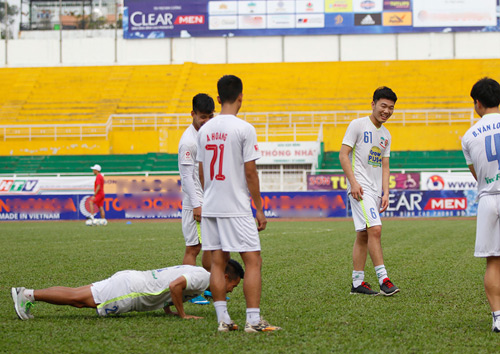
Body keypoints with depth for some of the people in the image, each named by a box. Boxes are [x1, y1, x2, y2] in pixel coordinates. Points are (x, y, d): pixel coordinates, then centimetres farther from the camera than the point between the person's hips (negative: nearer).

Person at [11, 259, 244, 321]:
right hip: (130, 288, -9)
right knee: (78, 298, -10)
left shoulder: (195, 272, 19)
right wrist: (182, 314, -17)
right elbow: (175, 285, -28)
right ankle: (29, 295, -8)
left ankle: (26, 294, 6)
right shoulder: (203, 278, -12)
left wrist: (168, 310, 23)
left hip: (132, 280, 9)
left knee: (77, 298, 6)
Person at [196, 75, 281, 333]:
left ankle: (223, 320, 7)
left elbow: (202, 172, 12)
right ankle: (253, 319, -7)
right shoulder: (244, 129, -10)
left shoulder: (204, 130, 8)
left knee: (218, 262, 7)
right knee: (253, 262, -1)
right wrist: (259, 209, -3)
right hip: (237, 208, -6)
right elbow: (250, 172, -10)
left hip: (210, 206, 6)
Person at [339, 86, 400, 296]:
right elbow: (343, 155, -8)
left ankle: (357, 283, 10)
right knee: (375, 229, -18)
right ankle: (383, 279, -20)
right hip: (360, 188, -7)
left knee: (363, 235, 8)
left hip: (375, 190, 7)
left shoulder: (386, 135, 17)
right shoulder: (358, 125, -4)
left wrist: (386, 193, 7)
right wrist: (353, 182, -18)